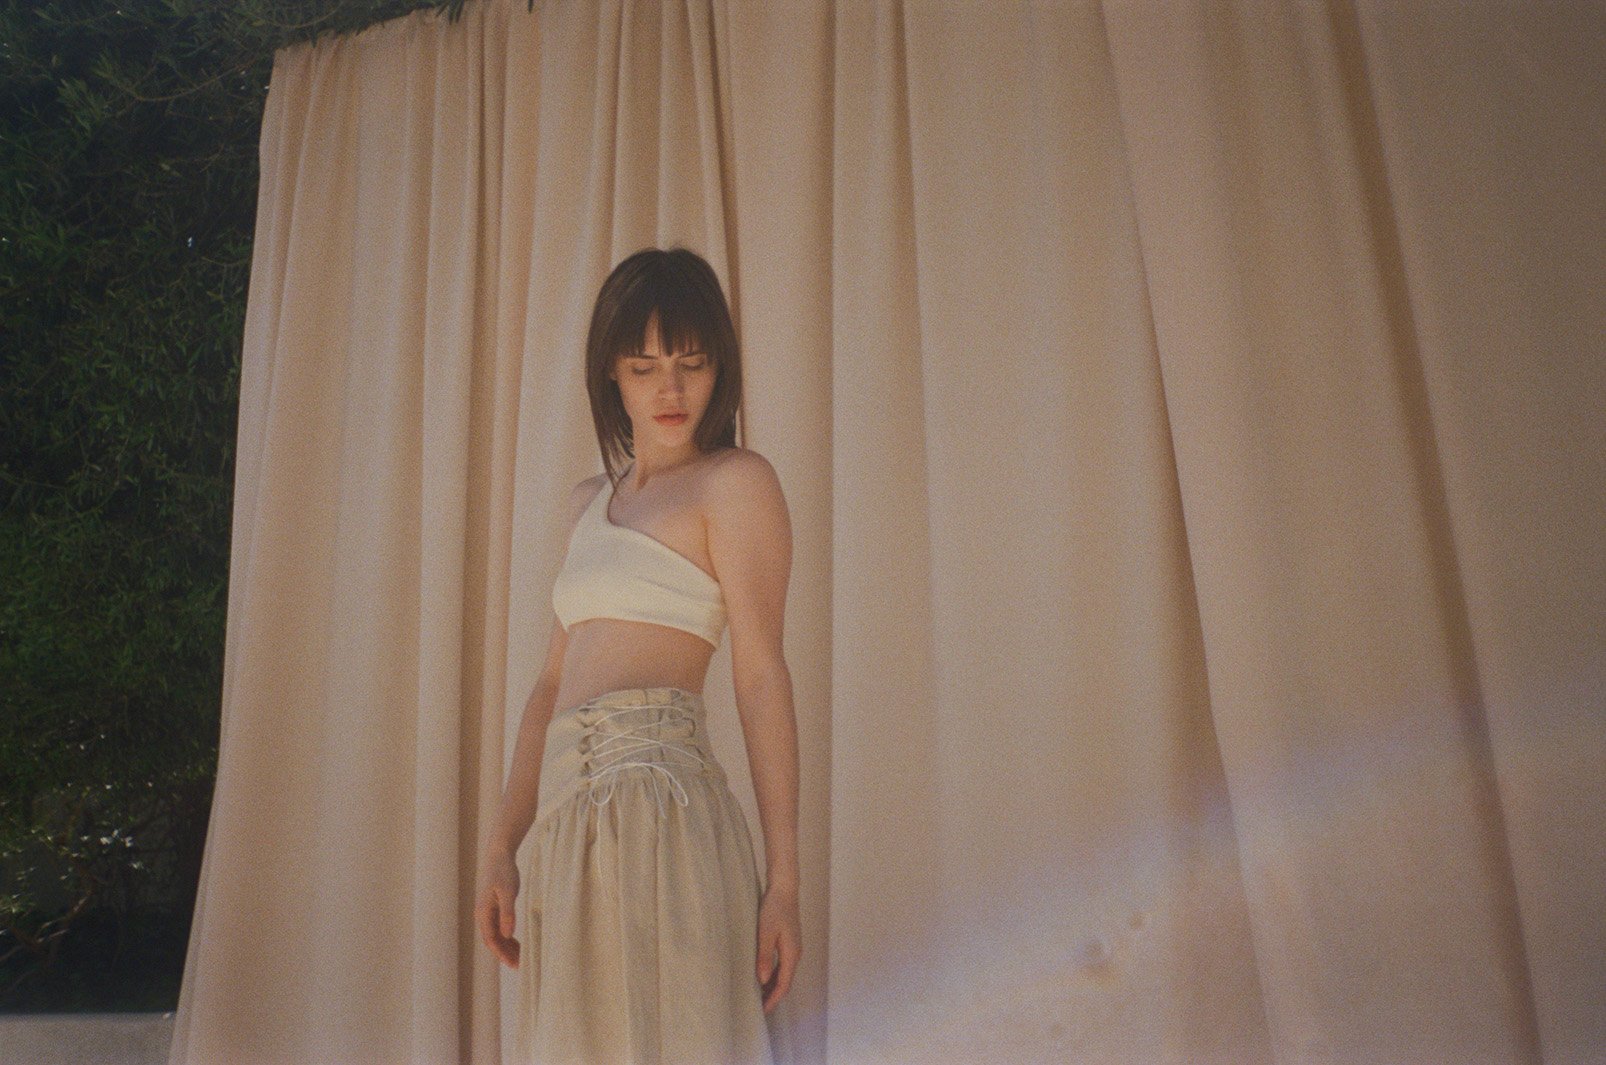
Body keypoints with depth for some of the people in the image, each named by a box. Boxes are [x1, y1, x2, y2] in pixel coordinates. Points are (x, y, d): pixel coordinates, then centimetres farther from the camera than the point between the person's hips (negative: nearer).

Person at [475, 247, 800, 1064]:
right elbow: (554, 681, 17)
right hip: (571, 818, 7)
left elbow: (762, 676, -8)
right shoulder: (590, 501, 20)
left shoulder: (735, 483, -1)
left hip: (657, 804, -7)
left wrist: (783, 878, -12)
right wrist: (501, 847, 12)